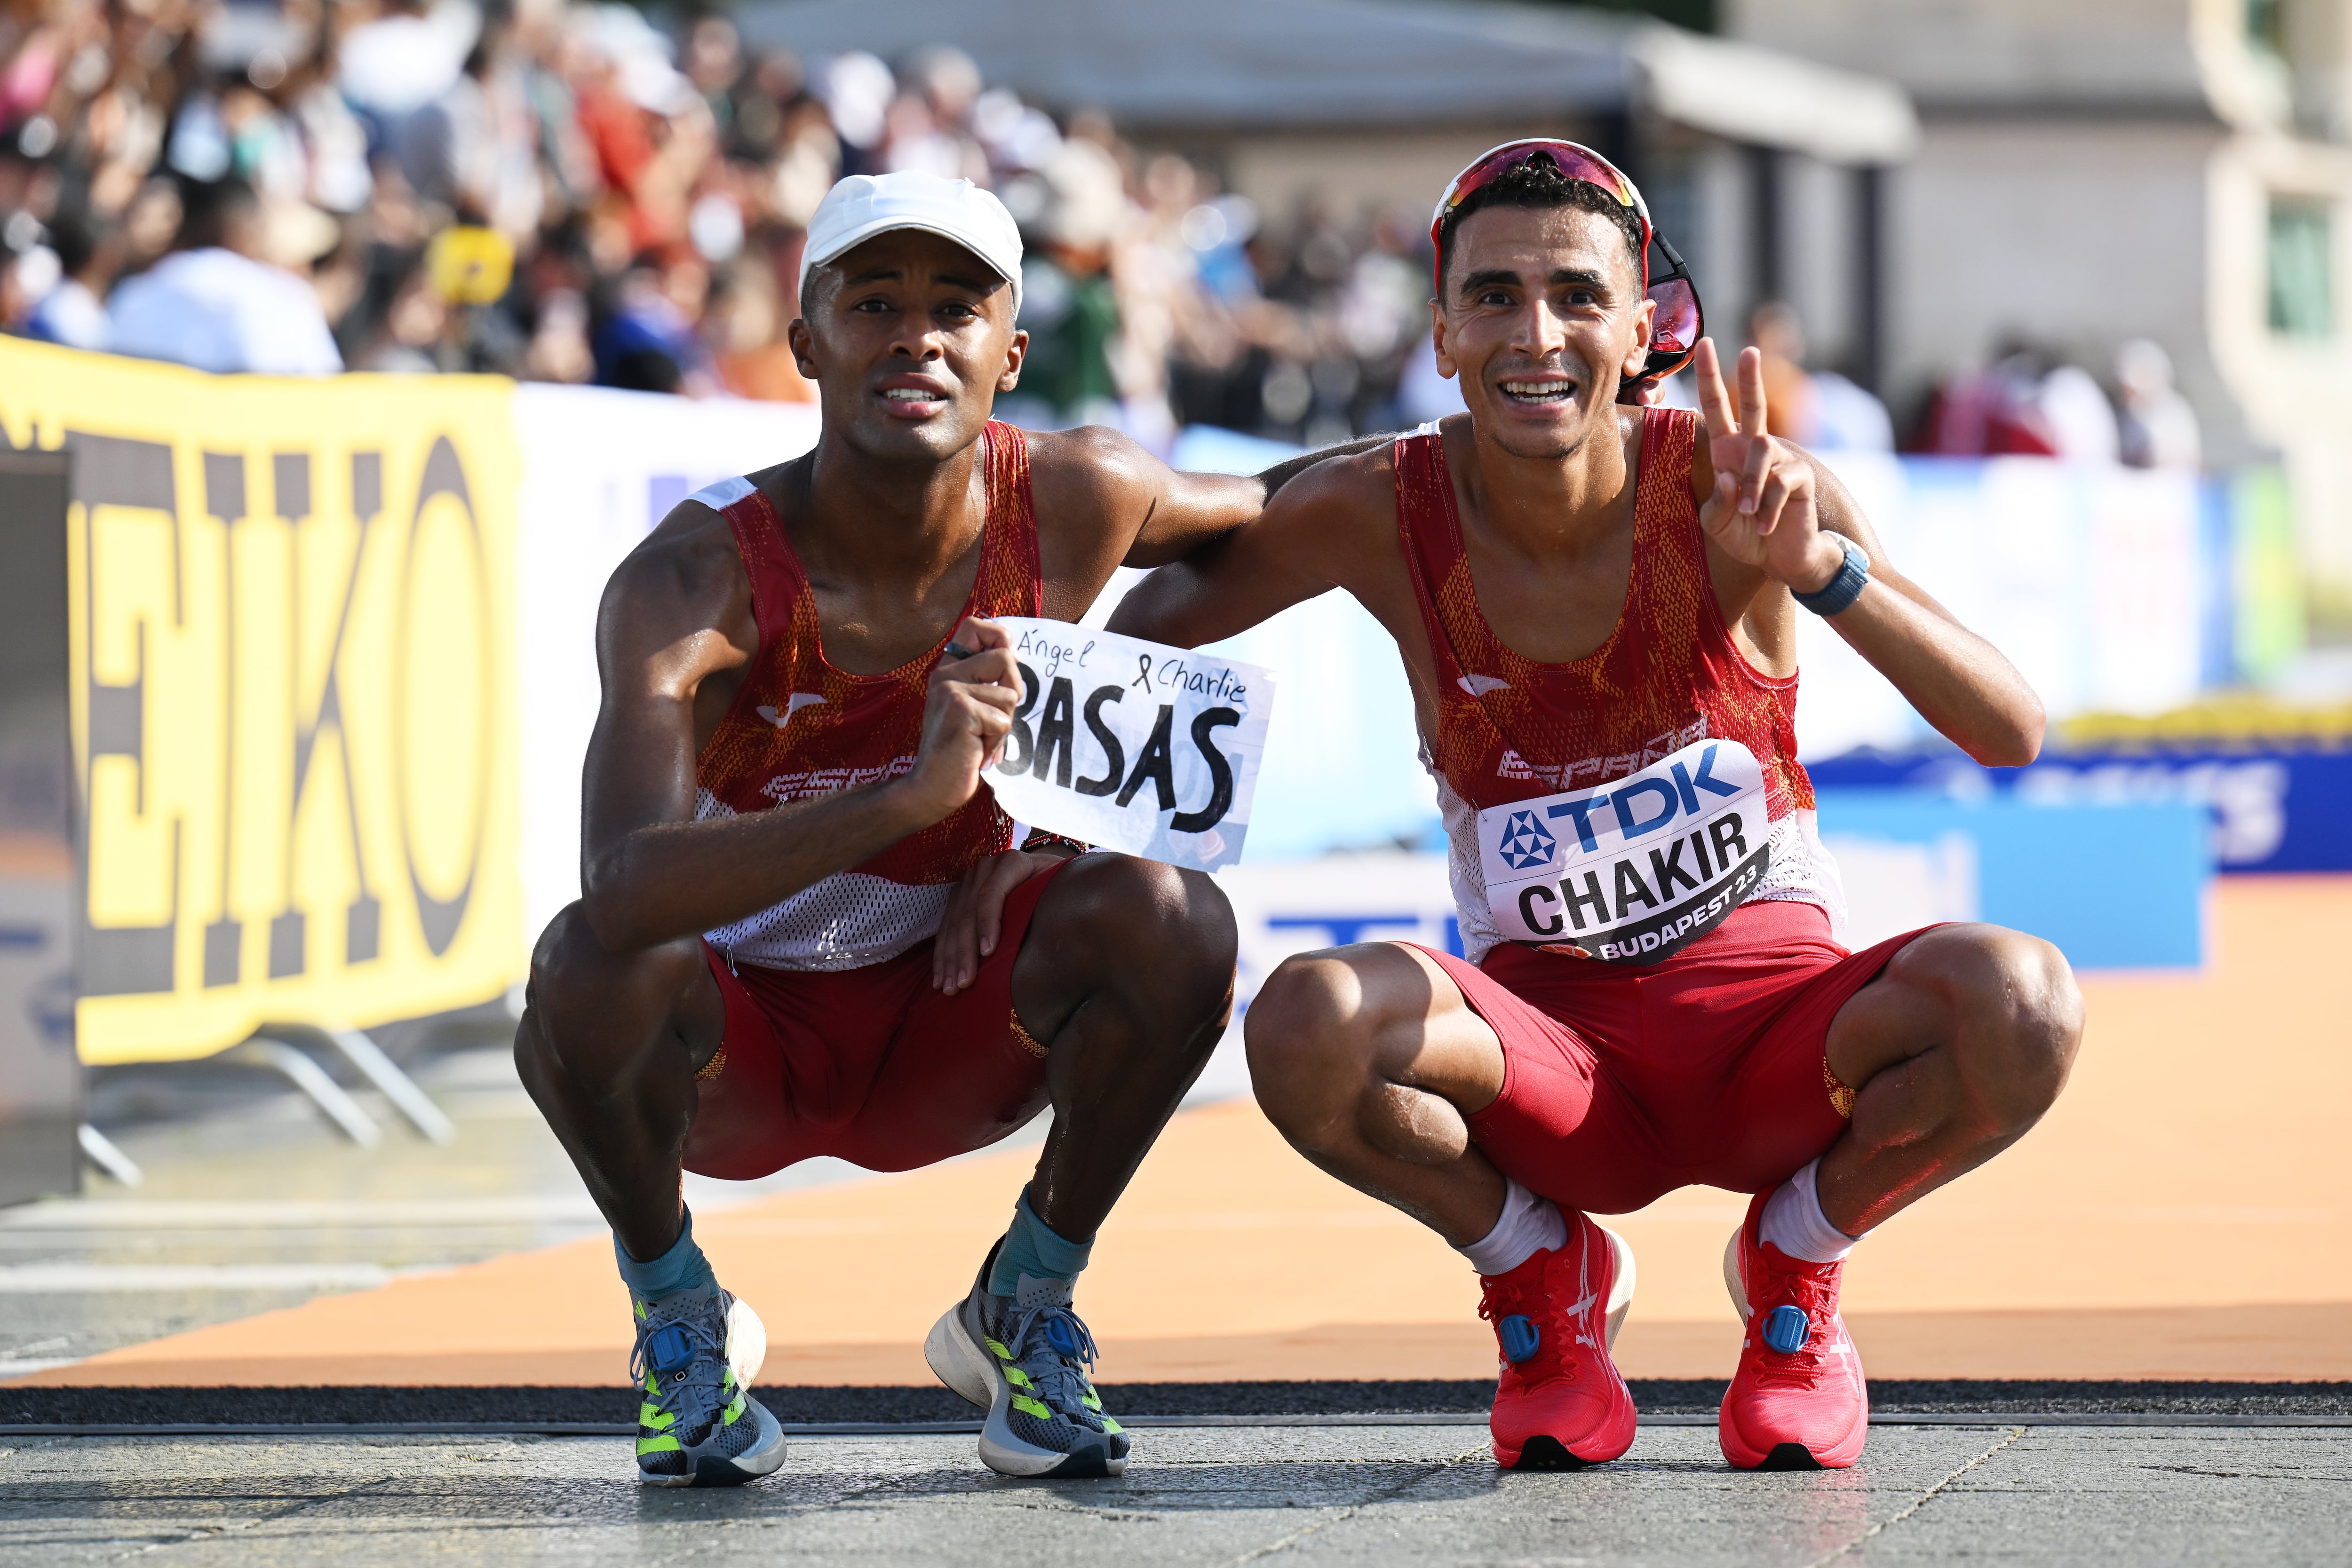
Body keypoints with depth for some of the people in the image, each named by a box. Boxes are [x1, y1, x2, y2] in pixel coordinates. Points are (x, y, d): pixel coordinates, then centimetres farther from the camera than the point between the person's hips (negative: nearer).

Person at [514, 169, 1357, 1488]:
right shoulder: (696, 581, -27)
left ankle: (1027, 1304, 1)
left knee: (1175, 922, -26)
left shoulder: (1074, 501, -15)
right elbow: (625, 892, -45)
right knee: (593, 968, -35)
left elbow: (1274, 515, 9)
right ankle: (678, 1311, -2)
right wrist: (914, 794, -54)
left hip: (953, 1021, 2)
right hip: (737, 1043, -2)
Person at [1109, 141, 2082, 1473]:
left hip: (1769, 1023, 0)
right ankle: (1546, 1282, 3)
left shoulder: (1731, 488, -13)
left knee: (2021, 1003, -32)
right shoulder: (1384, 517, -10)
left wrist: (1819, 568, -33)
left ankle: (1794, 1269, 3)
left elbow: (2011, 731, -18)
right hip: (1548, 1039, 0)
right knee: (1308, 1027, -32)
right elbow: (1147, 626, 7)